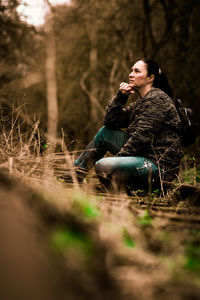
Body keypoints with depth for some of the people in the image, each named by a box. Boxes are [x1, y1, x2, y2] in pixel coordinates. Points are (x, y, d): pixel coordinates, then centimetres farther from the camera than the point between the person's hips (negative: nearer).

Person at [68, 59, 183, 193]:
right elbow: (110, 121, 12)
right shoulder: (141, 102, 17)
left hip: (160, 166, -10)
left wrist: (118, 157, -11)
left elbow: (141, 137, -18)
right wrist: (121, 96, 1)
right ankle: (74, 175, 20)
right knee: (105, 132, 14)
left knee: (102, 166, -26)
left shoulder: (157, 99, -12)